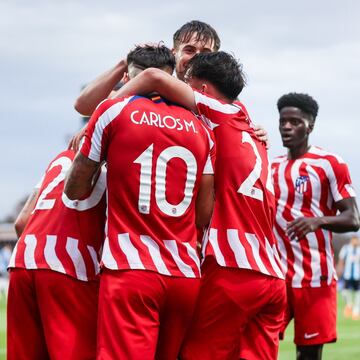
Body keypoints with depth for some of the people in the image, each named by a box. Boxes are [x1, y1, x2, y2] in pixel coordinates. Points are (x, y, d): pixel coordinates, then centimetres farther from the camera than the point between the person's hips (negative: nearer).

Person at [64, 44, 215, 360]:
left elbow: (75, 190, 7)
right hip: (187, 274, 5)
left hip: (131, 270, -5)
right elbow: (204, 215, 9)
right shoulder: (200, 129, 12)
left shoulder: (114, 111, 0)